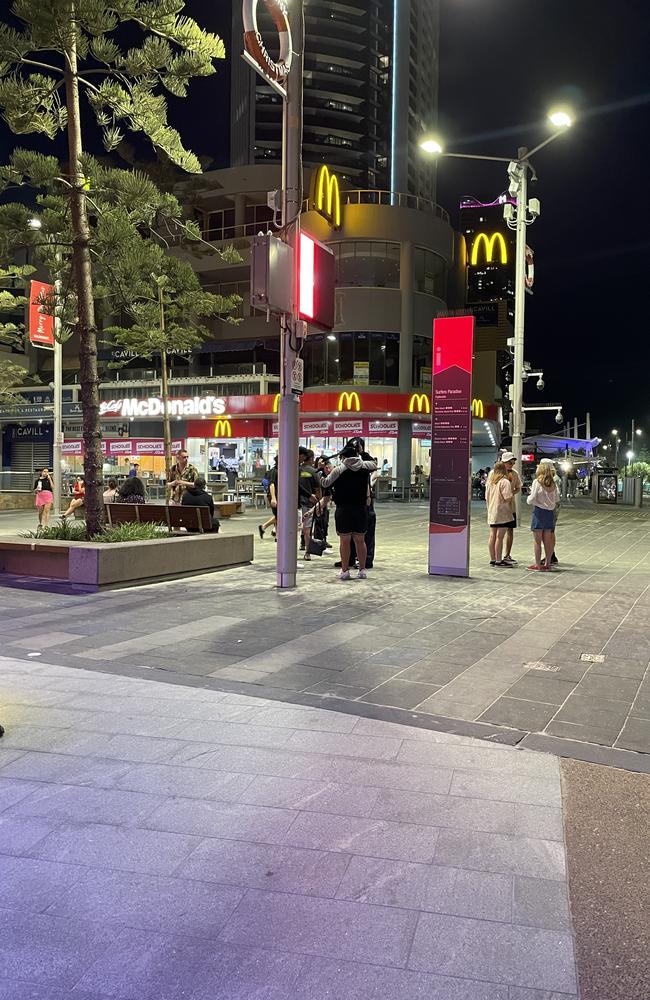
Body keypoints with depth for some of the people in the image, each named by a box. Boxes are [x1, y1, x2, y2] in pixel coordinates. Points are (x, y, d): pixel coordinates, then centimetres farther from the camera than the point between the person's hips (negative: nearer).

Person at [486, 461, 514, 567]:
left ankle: (492, 559, 16)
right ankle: (498, 560, -2)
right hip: (502, 513, -7)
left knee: (492, 536, 10)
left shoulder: (490, 481, 8)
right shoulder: (505, 482, -13)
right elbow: (507, 498, -19)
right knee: (499, 537, -4)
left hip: (491, 512, 7)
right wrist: (511, 497, 2)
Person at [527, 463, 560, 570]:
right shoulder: (553, 483, 2)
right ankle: (547, 563, 17)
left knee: (537, 540, 1)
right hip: (550, 512, 5)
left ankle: (537, 564, 3)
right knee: (547, 540, 12)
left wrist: (528, 498, 8)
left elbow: (531, 500, -13)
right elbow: (557, 498, 7)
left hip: (539, 512, -5)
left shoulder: (537, 482, -12)